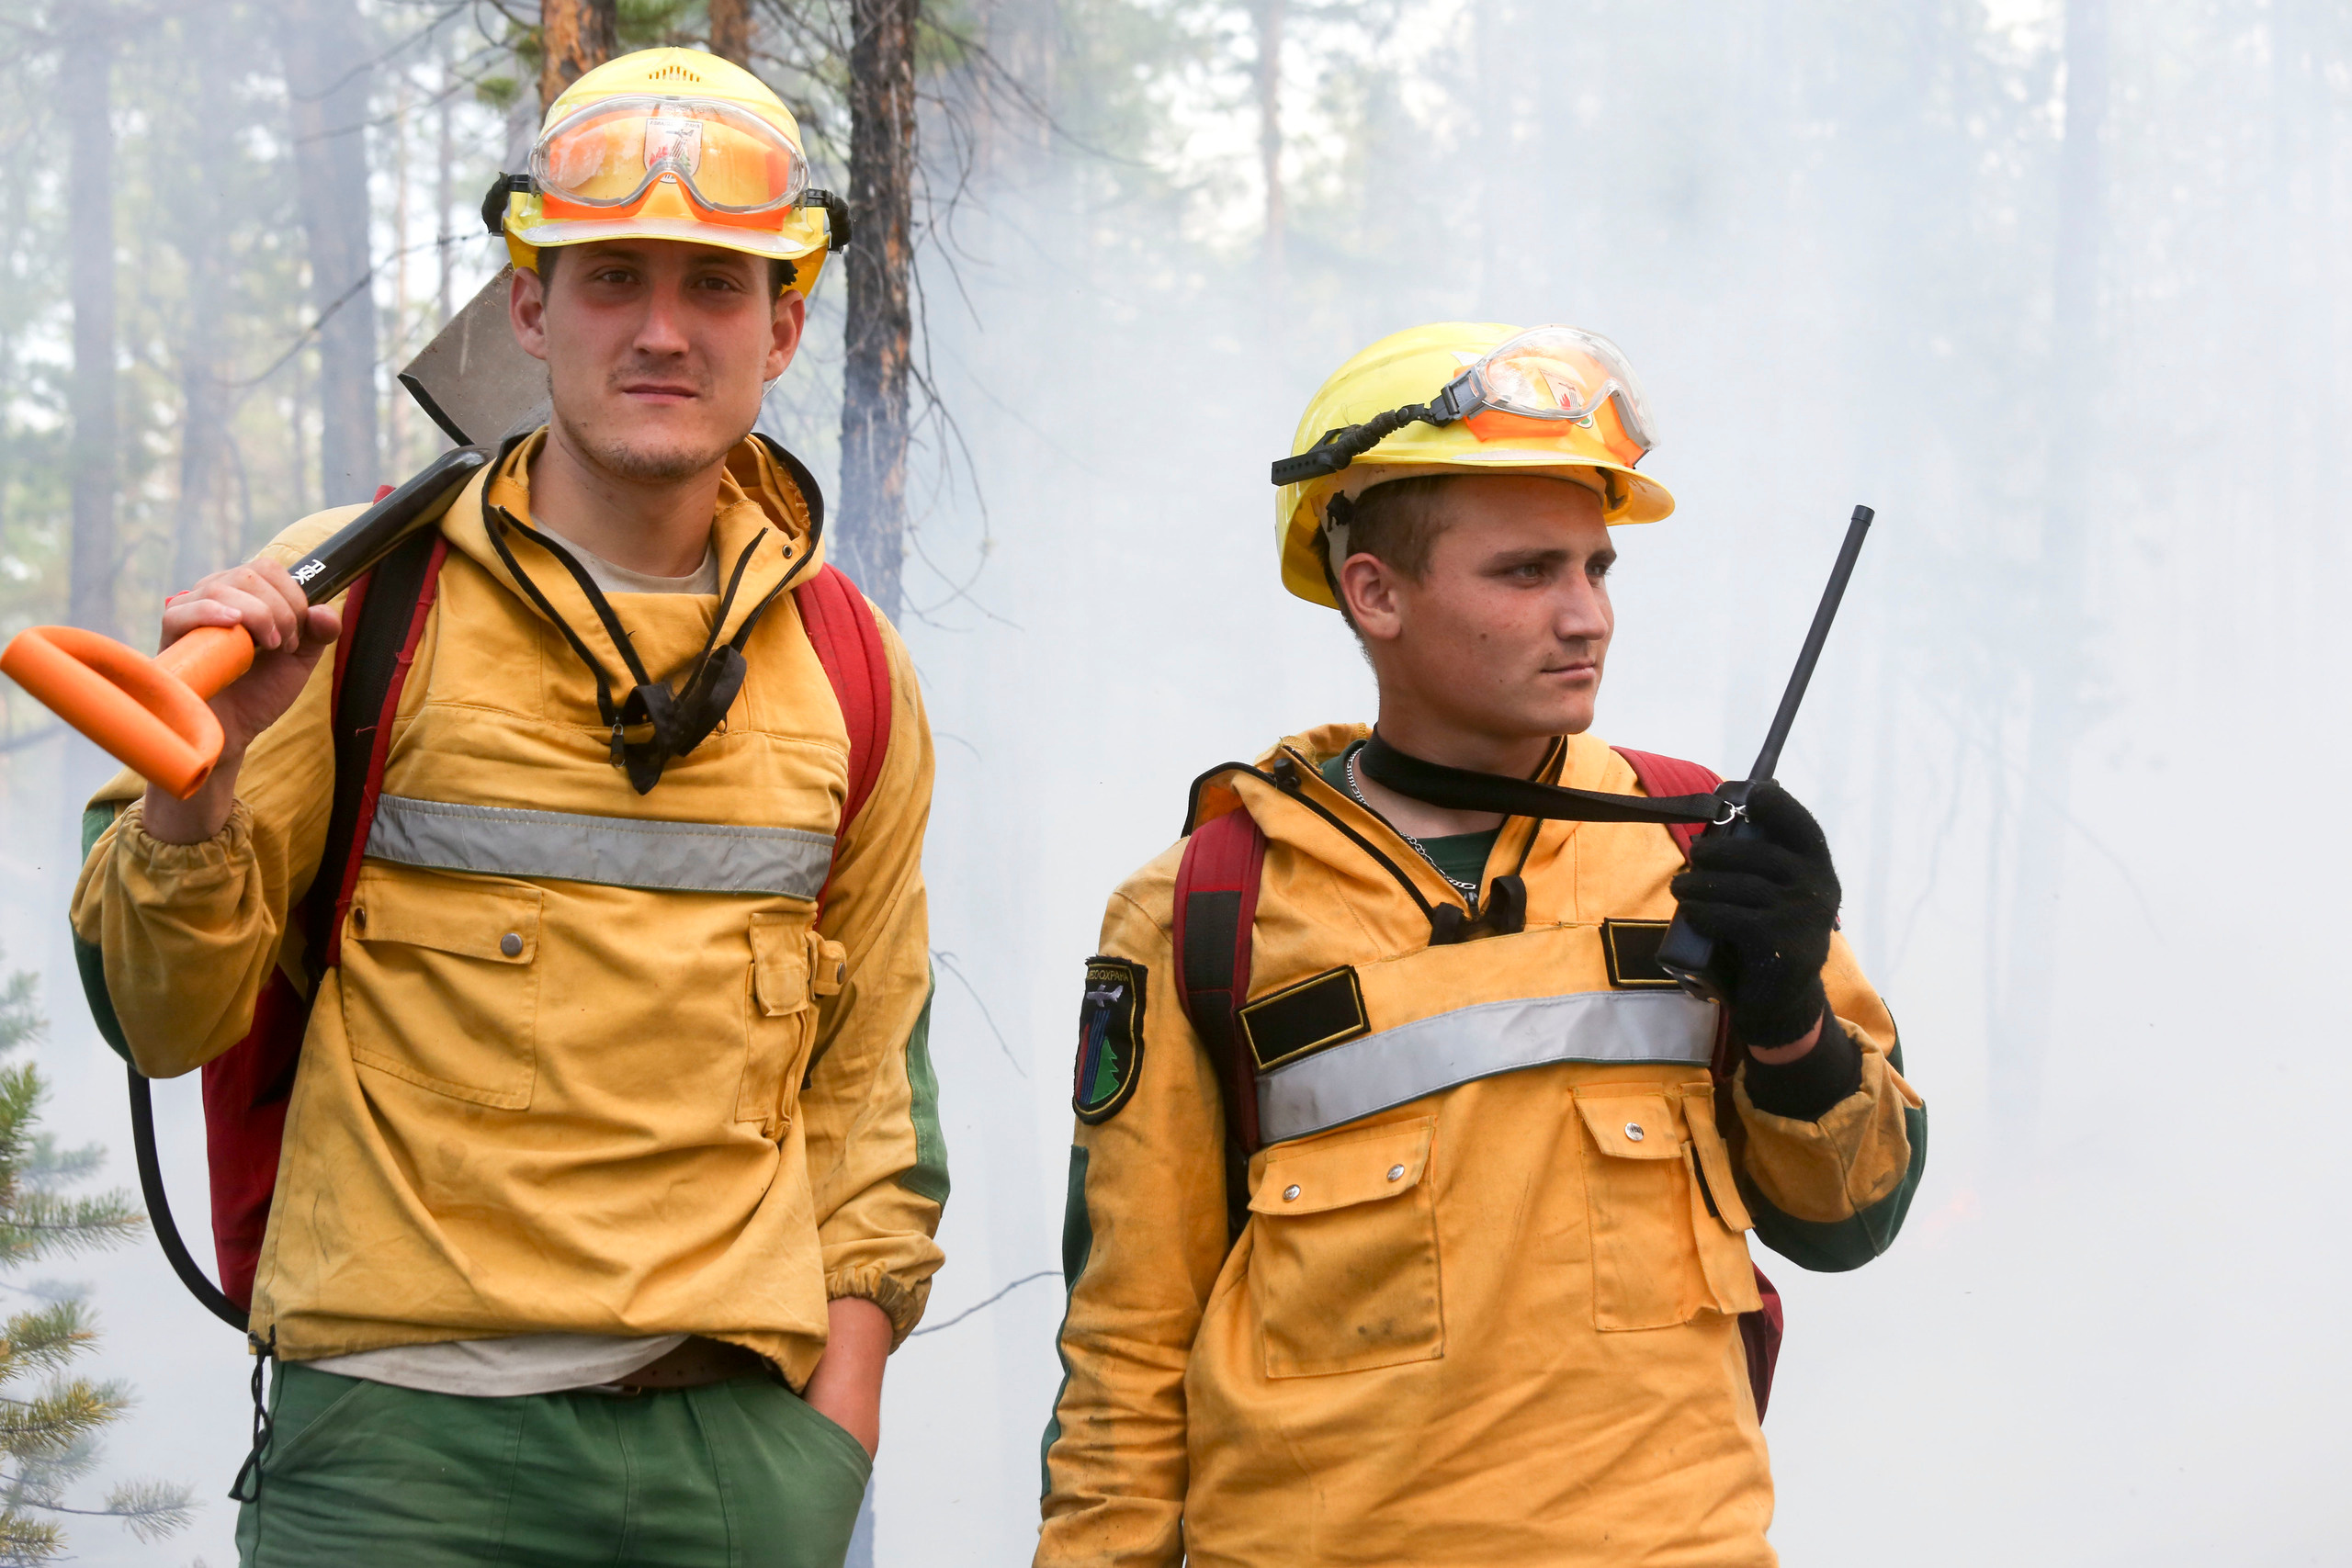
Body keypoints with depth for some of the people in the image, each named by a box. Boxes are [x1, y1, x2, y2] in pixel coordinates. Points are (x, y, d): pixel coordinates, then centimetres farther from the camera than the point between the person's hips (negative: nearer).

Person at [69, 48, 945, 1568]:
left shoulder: (847, 673, 10)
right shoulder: (346, 604, 0)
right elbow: (168, 1019, 0)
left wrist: (844, 1374, 9)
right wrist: (195, 783, -17)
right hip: (404, 1421, -2)